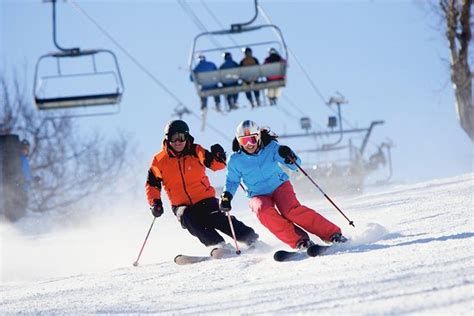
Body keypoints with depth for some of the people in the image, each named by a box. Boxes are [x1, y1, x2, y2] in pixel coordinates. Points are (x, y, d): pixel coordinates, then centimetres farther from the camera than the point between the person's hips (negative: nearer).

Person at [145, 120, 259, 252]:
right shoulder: (159, 161, -1)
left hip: (205, 199, -1)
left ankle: (249, 237, -18)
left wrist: (218, 157, -31)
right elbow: (152, 184, 9)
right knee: (188, 218, -30)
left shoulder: (196, 152, -2)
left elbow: (215, 164, -9)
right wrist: (155, 203, -5)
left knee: (216, 218, -25)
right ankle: (217, 244, -31)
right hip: (182, 205, 1)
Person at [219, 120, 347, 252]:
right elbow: (232, 181, 8)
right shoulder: (236, 160, -7)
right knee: (264, 211, -33)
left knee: (291, 210, -30)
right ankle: (299, 241, -28)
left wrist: (289, 157, -33)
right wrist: (226, 196, -10)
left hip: (280, 186, -1)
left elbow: (295, 164, -11)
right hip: (259, 195, 1)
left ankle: (332, 233, -27)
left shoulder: (270, 148, -10)